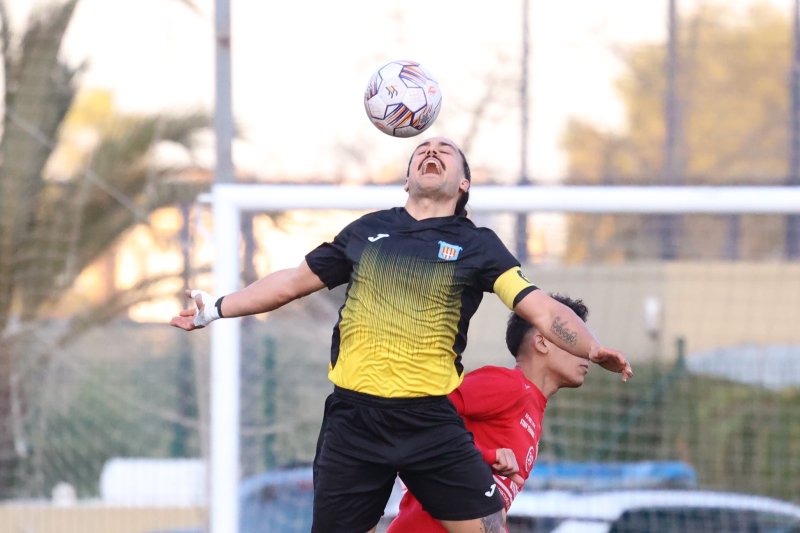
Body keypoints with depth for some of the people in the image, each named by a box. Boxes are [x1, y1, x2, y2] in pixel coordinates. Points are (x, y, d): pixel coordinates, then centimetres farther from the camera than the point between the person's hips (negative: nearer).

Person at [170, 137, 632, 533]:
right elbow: (291, 283, 24)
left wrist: (592, 348, -23)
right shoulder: (367, 232, 13)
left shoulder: (477, 246, 5)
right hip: (353, 419, 2)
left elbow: (542, 309, -5)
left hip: (431, 423, -2)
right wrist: (214, 309, 27)